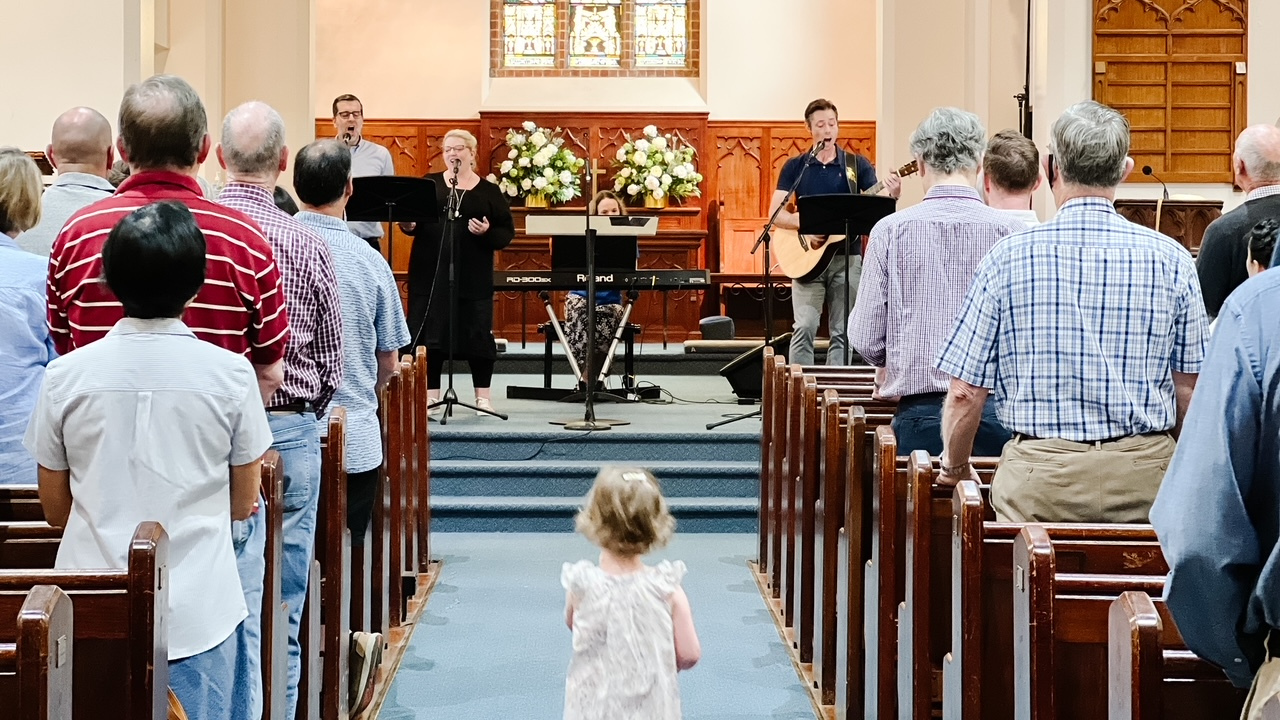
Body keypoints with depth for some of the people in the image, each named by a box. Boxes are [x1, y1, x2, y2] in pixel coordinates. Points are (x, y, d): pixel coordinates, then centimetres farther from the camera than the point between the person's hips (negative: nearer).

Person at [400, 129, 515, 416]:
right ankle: (431, 394, 13)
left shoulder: (489, 191, 5)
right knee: (429, 332, 3)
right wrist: (408, 226, -13)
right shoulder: (429, 184, 9)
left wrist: (488, 233, -17)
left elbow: (507, 233, 3)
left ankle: (483, 395, 13)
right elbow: (410, 218, 10)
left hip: (473, 276, -1)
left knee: (477, 333, 2)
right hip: (430, 273, 1)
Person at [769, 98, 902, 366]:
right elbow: (776, 212, -1)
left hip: (846, 256, 1)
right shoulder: (795, 167, 6)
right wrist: (806, 225, -18)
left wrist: (891, 196, -24)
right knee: (804, 327, -10)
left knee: (842, 331, 2)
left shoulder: (857, 164, 6)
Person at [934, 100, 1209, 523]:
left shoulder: (1006, 259, -3)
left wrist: (955, 468, 16)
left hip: (1039, 478, -1)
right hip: (1143, 474, 1)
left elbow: (965, 392, -1)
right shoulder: (1171, 260, 0)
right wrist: (1178, 467, 22)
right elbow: (1189, 388, 5)